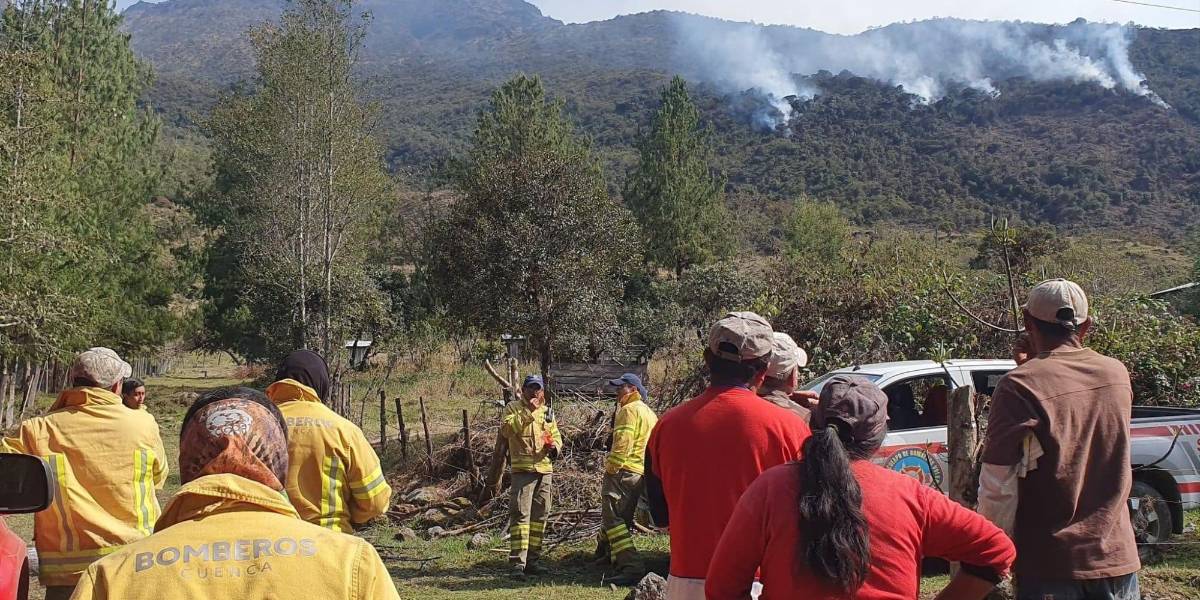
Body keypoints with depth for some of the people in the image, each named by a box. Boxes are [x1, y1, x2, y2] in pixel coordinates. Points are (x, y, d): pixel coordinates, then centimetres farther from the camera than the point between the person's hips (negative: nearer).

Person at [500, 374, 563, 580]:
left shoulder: (547, 411, 18)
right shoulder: (513, 408, 2)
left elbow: (556, 435, 20)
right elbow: (506, 429, -15)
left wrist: (555, 447, -3)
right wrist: (527, 411, -20)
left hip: (544, 470, 6)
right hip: (522, 469, -6)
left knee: (539, 516, 9)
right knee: (520, 515, -11)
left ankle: (532, 560, 18)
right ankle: (518, 563, -13)